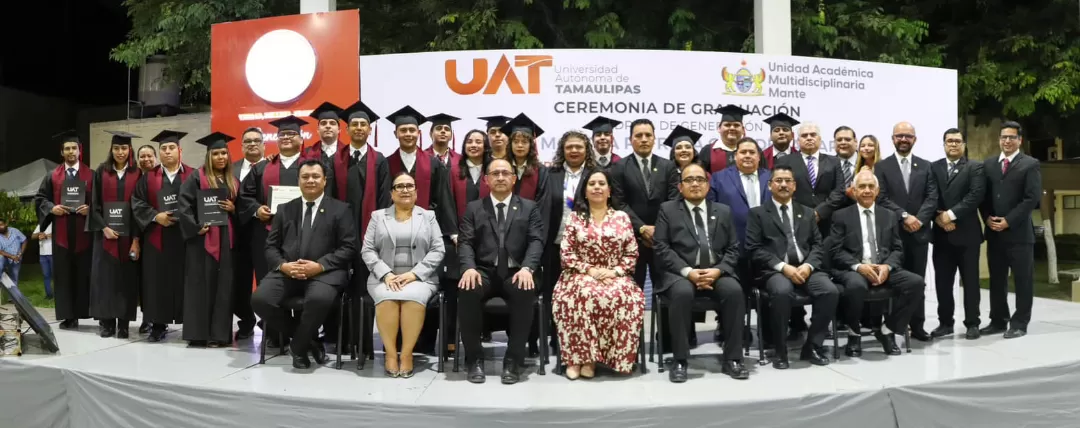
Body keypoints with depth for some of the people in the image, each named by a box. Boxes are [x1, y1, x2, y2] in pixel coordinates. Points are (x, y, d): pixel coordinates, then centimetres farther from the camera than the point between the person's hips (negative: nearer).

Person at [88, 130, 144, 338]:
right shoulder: (101, 172, 5)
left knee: (126, 276, 1)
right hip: (106, 232, 1)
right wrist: (104, 227, -10)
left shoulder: (137, 174, 2)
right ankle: (106, 321, 9)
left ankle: (123, 323, 6)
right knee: (106, 275, 2)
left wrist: (136, 237, -8)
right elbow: (95, 203, 3)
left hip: (129, 232, -1)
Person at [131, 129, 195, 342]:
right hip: (157, 238, 2)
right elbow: (137, 203, 5)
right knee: (158, 282, 3)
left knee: (185, 280, 0)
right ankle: (158, 325, 9)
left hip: (185, 236, -2)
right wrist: (156, 216, -10)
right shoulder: (149, 178, 10)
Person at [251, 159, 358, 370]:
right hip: (287, 271, 4)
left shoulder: (340, 209, 8)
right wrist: (282, 265, -8)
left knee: (319, 299, -37)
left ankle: (298, 346, -7)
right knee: (259, 299, -24)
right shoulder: (284, 209, 19)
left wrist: (319, 265, -16)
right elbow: (271, 246, 15)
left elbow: (348, 248, -1)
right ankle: (307, 338, -3)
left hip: (324, 272, -3)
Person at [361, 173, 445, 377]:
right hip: (384, 278, 1)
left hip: (419, 278, -1)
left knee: (413, 298, -33)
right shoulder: (378, 217, 14)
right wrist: (386, 274, -11)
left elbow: (438, 250, 2)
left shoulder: (428, 216, 11)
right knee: (387, 299, -32)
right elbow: (367, 250, 6)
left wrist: (414, 273, -12)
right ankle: (390, 353, -18)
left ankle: (407, 354, -22)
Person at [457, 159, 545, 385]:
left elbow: (536, 241, 2)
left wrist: (526, 268, -18)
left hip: (515, 272, 0)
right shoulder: (474, 208, 16)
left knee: (525, 293, -35)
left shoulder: (529, 208, 15)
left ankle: (513, 359, -20)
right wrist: (469, 267, -17)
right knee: (467, 291, -33)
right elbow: (465, 242, 4)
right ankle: (474, 358, -16)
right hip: (484, 271, 1)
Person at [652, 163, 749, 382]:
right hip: (680, 273, -2)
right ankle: (680, 361, -23)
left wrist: (717, 270, -10)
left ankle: (731, 359, -18)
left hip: (716, 272, 3)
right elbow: (661, 248, -1)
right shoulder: (667, 210, 10)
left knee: (734, 291, -29)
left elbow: (733, 249, 10)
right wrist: (688, 271, -14)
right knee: (683, 293, -35)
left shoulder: (723, 211, 18)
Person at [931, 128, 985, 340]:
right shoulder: (933, 168, 10)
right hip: (942, 234, 3)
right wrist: (939, 217, -12)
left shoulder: (975, 168, 2)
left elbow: (976, 195, -12)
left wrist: (952, 214, -18)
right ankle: (945, 322, 15)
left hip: (966, 232, -3)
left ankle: (972, 324, 12)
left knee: (970, 281, 3)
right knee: (942, 281, 6)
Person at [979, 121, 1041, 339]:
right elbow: (982, 195, 12)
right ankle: (998, 321, 17)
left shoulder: (1030, 164, -1)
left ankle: (1019, 323, 9)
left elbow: (1032, 198, -10)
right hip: (994, 231, 5)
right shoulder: (988, 164, 13)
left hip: (1019, 232, -4)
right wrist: (987, 218, -4)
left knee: (1022, 280, 2)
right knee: (996, 280, 9)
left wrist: (1008, 221, -15)